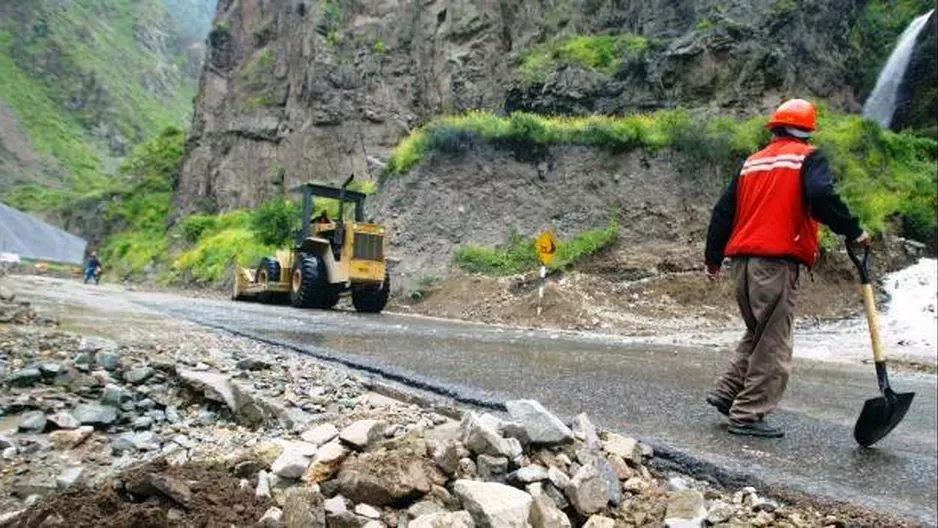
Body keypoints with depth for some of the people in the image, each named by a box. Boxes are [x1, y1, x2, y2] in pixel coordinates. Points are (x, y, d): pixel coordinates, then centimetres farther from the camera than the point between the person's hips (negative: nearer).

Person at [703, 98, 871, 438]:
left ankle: (726, 393, 18)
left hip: (743, 261, 7)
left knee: (757, 334, 21)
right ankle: (748, 415, 2)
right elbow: (821, 196, -18)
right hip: (777, 262, -7)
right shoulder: (808, 157, 2)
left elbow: (723, 211, 17)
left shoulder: (752, 162, 18)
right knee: (773, 345, 0)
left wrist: (713, 257, 22)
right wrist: (853, 231, -7)